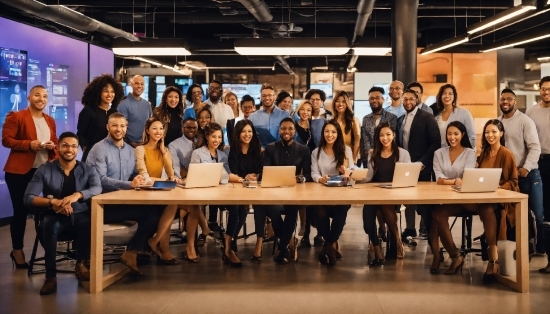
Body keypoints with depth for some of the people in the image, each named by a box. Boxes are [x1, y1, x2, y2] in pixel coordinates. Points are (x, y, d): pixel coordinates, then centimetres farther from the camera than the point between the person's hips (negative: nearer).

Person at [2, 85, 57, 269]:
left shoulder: (50, 121, 16)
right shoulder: (15, 116, -3)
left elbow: (55, 143, 22)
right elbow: (6, 140, -8)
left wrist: (53, 146, -2)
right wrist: (29, 144, -20)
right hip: (20, 171, -5)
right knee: (21, 210, 0)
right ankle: (17, 250, 13)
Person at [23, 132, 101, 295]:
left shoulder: (87, 169, 6)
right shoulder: (44, 170, 2)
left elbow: (97, 188, -13)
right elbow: (28, 198, -7)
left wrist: (77, 195, -33)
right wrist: (52, 201, -25)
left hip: (80, 216, 1)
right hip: (55, 216, -1)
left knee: (90, 223, -34)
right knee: (50, 225, -36)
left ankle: (80, 264, -5)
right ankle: (50, 275, -23)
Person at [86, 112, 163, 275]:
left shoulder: (130, 150, 16)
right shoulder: (99, 149, -8)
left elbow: (134, 174, 22)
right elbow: (100, 180, -19)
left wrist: (138, 178, -4)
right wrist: (129, 184, -28)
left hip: (124, 201, 7)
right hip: (104, 205, -7)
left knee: (155, 211, -18)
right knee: (149, 212, -22)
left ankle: (132, 252, -11)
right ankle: (132, 252, -10)